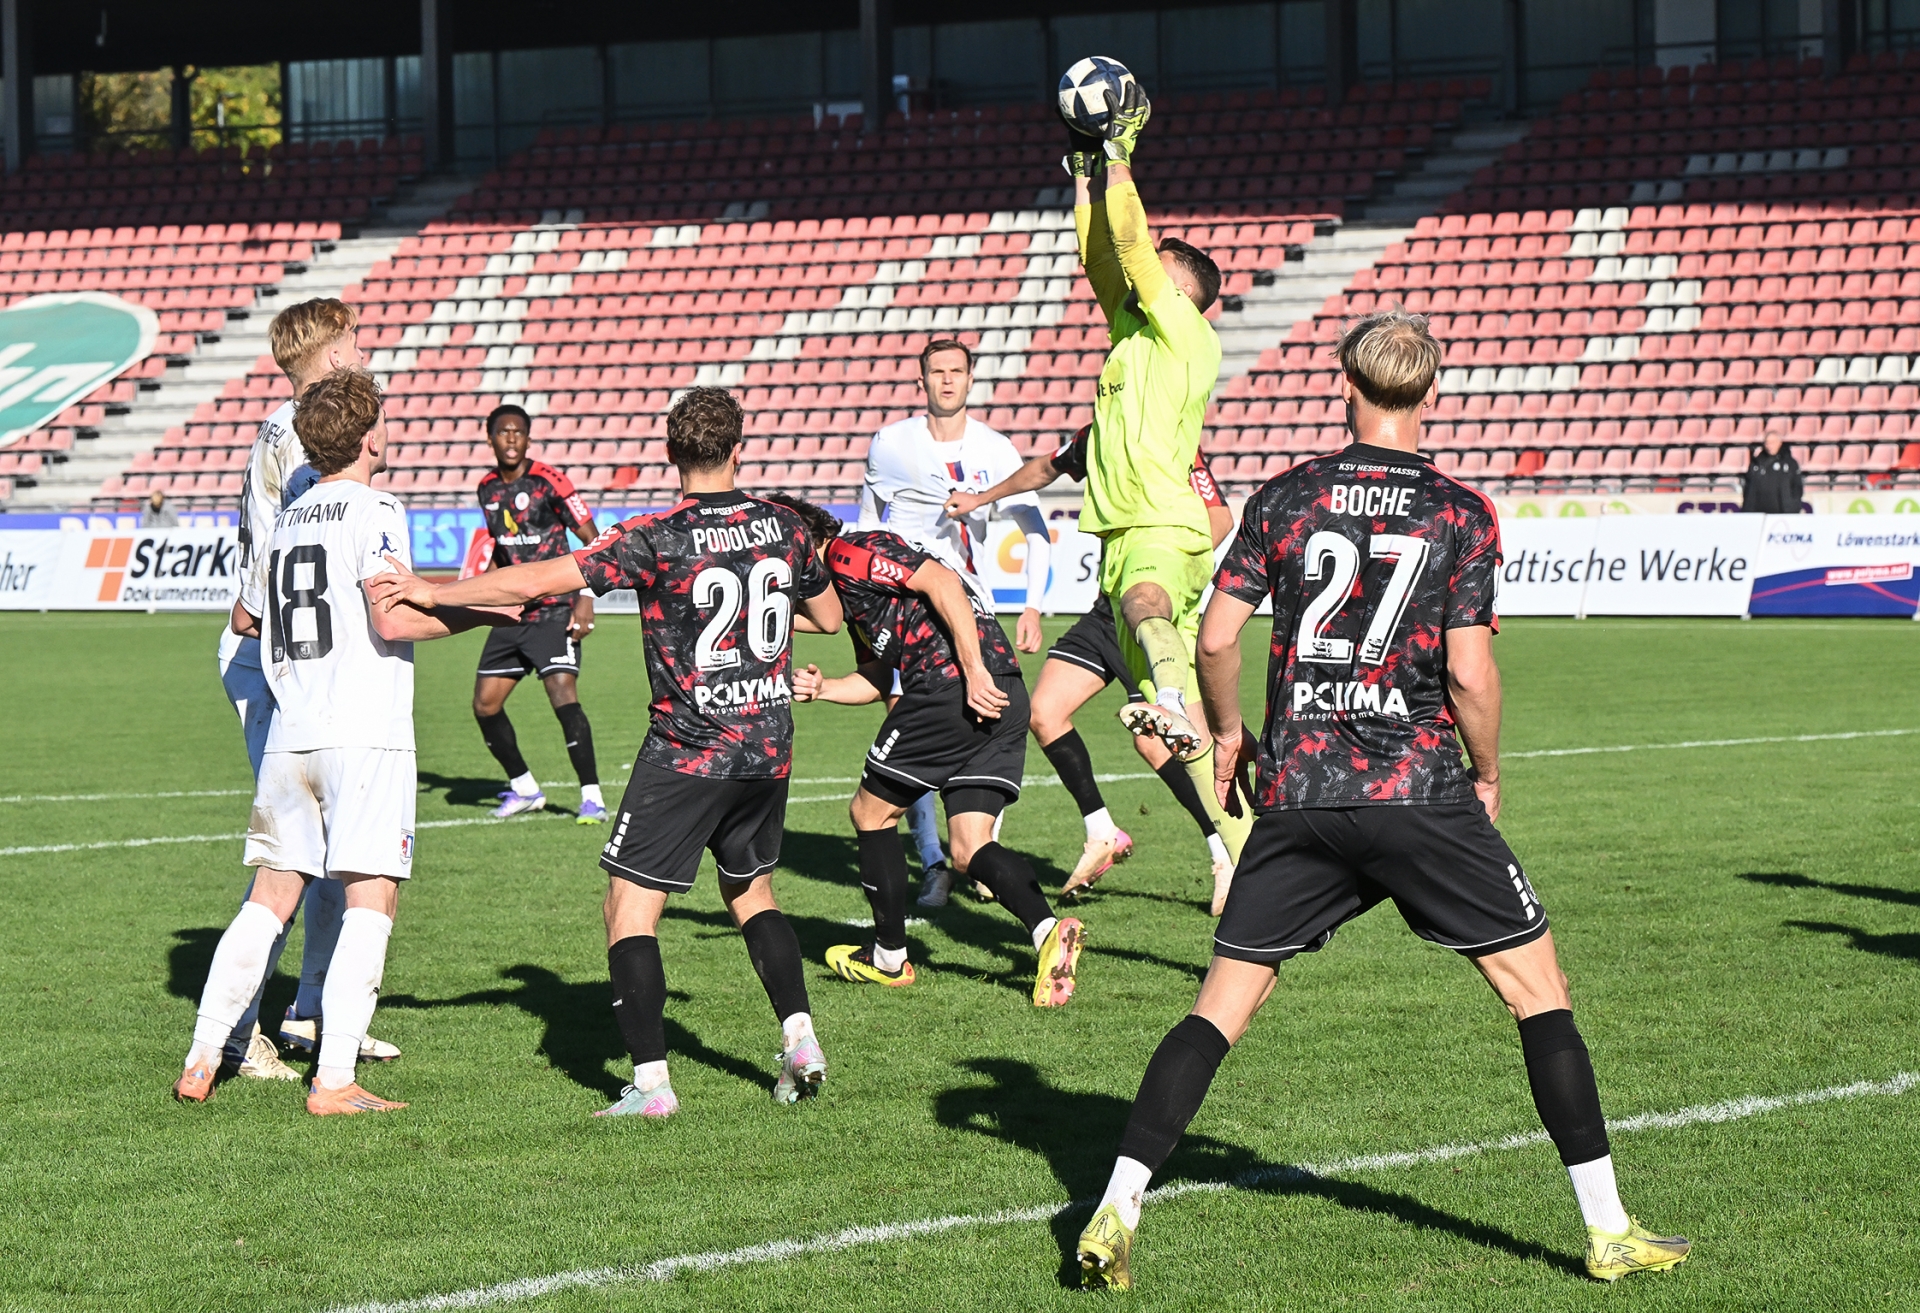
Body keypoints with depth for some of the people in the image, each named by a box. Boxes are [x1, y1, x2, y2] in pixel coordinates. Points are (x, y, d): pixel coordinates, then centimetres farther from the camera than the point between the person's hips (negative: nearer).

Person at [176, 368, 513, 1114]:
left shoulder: (287, 522, 16)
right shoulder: (373, 511, -5)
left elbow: (245, 617, 29)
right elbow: (394, 619, -16)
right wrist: (484, 612, -4)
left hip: (289, 737, 7)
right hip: (364, 736, -7)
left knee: (271, 898, 12)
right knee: (371, 900, -5)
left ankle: (201, 1061, 9)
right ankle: (333, 1081, -11)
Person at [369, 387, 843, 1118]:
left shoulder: (658, 539, -13)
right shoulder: (781, 526, 1)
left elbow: (540, 580, -16)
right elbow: (829, 616, 17)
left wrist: (436, 592, -9)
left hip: (688, 753, -6)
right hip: (769, 747, 6)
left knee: (630, 907, 0)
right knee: (751, 892, 24)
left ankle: (651, 1081, -8)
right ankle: (800, 1037, 13)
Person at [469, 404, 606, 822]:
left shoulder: (549, 482, -12)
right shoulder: (488, 488, 8)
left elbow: (594, 542, -10)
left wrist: (586, 599, -18)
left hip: (555, 610, -7)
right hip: (512, 612, 7)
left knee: (563, 696, -19)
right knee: (485, 705, 5)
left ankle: (592, 797, -11)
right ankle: (524, 788, 23)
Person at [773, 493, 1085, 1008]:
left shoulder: (849, 554, -4)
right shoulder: (842, 581, 27)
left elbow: (941, 582, -16)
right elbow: (879, 676, 31)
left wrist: (975, 671, -22)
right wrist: (821, 688, 13)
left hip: (949, 686, -9)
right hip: (1003, 697, 9)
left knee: (871, 811, 10)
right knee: (970, 852, 6)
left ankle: (889, 957, 20)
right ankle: (1048, 929, -18)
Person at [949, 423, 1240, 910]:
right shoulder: (1093, 439, 9)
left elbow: (1219, 519, -20)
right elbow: (1046, 468, 30)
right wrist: (984, 498, 41)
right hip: (1108, 609, 8)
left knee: (1152, 740, -16)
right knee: (1045, 713, 1)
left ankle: (1228, 857, -4)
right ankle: (1102, 835, 13)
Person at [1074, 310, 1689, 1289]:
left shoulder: (1286, 498, 4)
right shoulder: (1461, 514, -2)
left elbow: (1214, 638, 2)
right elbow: (1469, 672, -8)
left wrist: (1227, 731, 20)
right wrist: (1488, 776, 8)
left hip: (1298, 796, 2)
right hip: (1422, 792, -2)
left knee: (1221, 1005, 8)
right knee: (1538, 989, 8)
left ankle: (1116, 1212, -1)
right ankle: (1607, 1229, 6)